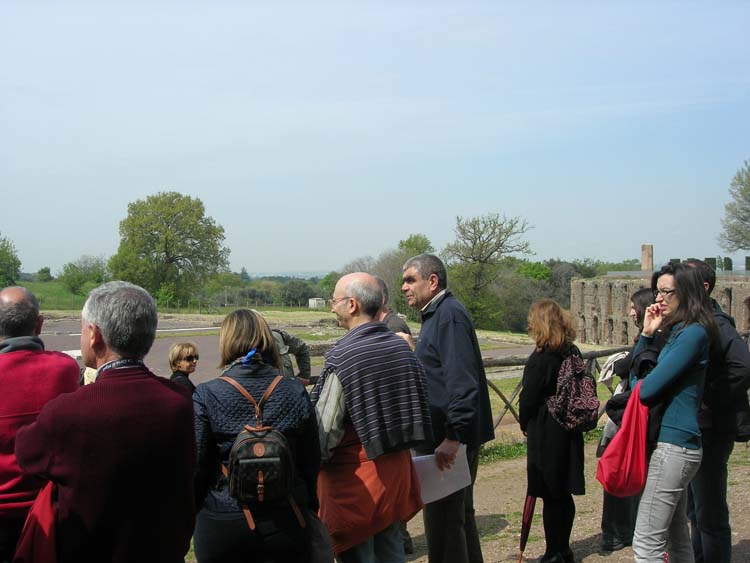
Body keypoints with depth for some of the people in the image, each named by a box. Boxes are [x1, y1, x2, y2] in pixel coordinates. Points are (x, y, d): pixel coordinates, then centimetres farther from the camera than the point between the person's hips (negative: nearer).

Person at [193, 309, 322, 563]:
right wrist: (309, 506, 17)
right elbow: (312, 461, 3)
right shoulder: (296, 392, -4)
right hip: (286, 523, 2)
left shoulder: (205, 396, -12)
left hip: (222, 525, -1)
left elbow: (197, 466, -6)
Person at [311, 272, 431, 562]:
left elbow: (326, 429, -19)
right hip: (397, 471, 7)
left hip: (356, 476, -7)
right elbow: (416, 406, 11)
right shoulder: (401, 347, 2)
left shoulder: (342, 356, -20)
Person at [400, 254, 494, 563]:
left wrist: (453, 437, -28)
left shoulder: (449, 314, -17)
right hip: (449, 436, 11)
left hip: (448, 443, -11)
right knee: (459, 513, 20)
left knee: (443, 518, -3)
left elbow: (461, 382, -25)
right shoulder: (436, 314, 16)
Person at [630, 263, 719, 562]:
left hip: (673, 445, -10)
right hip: (675, 441, 10)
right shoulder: (675, 332, 14)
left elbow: (645, 389, -19)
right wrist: (646, 334, 6)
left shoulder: (694, 333, -15)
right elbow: (637, 378, 15)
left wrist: (637, 383, 5)